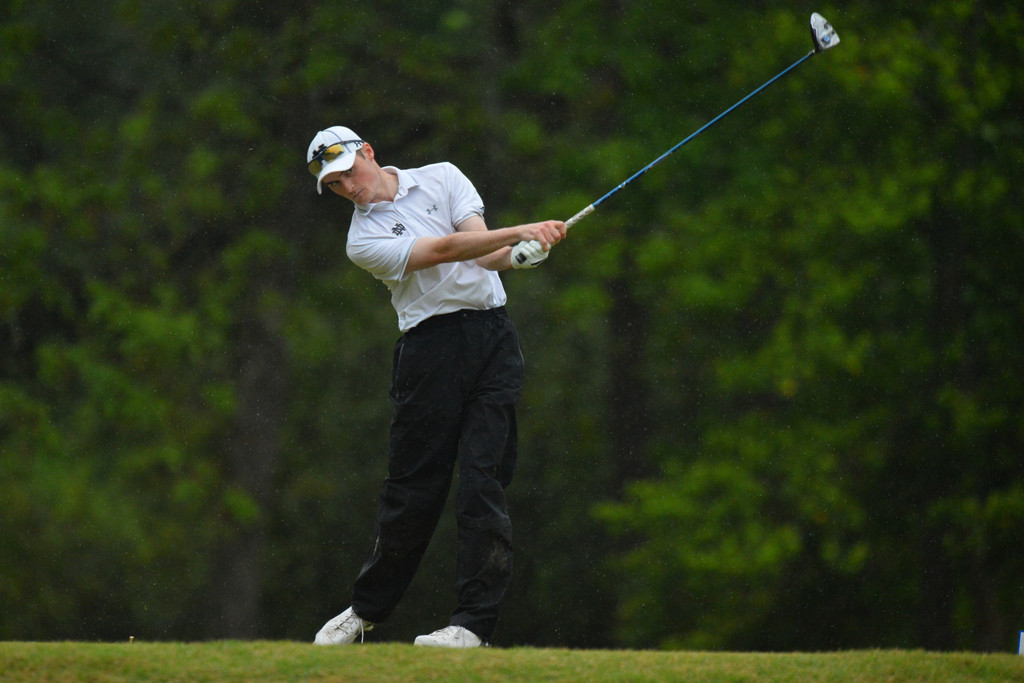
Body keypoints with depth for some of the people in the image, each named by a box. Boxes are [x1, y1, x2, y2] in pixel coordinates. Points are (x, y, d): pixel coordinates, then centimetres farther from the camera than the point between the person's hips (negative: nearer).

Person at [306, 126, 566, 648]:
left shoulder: (442, 178, 12)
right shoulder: (363, 241, 1)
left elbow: (480, 248, -3)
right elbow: (446, 250, -14)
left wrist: (513, 254, -26)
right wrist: (520, 232, -24)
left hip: (492, 336, 1)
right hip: (430, 346, -1)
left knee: (483, 478, -8)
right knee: (414, 485, 0)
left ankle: (474, 622, -9)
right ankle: (368, 609, 19)